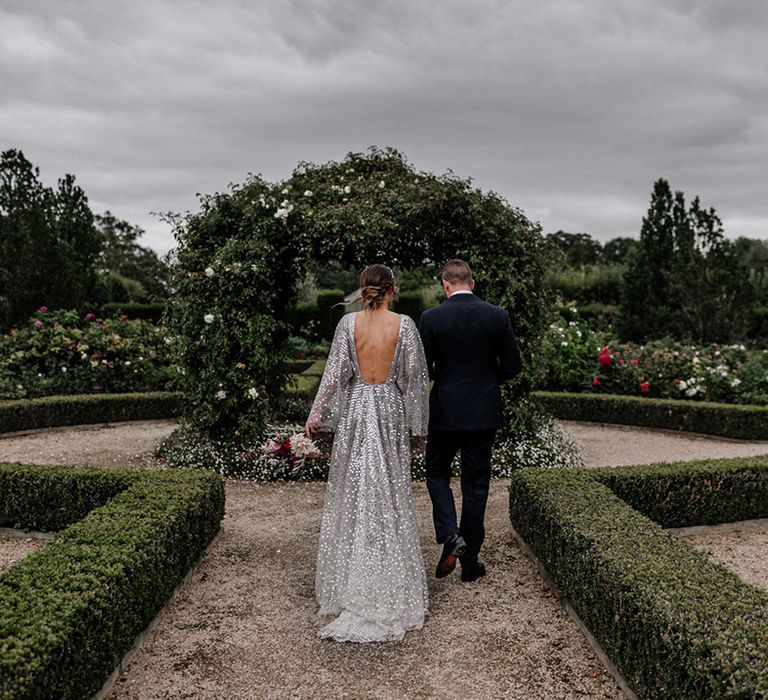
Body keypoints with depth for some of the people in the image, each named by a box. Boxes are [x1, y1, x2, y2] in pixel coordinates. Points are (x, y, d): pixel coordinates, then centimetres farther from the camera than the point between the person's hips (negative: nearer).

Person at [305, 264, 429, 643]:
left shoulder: (349, 322, -5)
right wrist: (416, 422, 7)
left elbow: (335, 372, -6)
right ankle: (390, 590, 16)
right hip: (390, 411, 0)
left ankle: (348, 582, 18)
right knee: (390, 494, 8)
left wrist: (317, 415, 2)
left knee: (351, 492, 10)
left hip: (354, 410, 0)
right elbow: (414, 376, -2)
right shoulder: (404, 324, -5)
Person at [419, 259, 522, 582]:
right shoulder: (498, 316, -4)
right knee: (476, 483, 11)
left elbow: (422, 370, -7)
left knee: (437, 472, 19)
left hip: (445, 410, -2)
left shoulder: (431, 318, -10)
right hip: (484, 412, 2)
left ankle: (449, 534, -2)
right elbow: (512, 365, 0)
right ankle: (470, 561, 18)